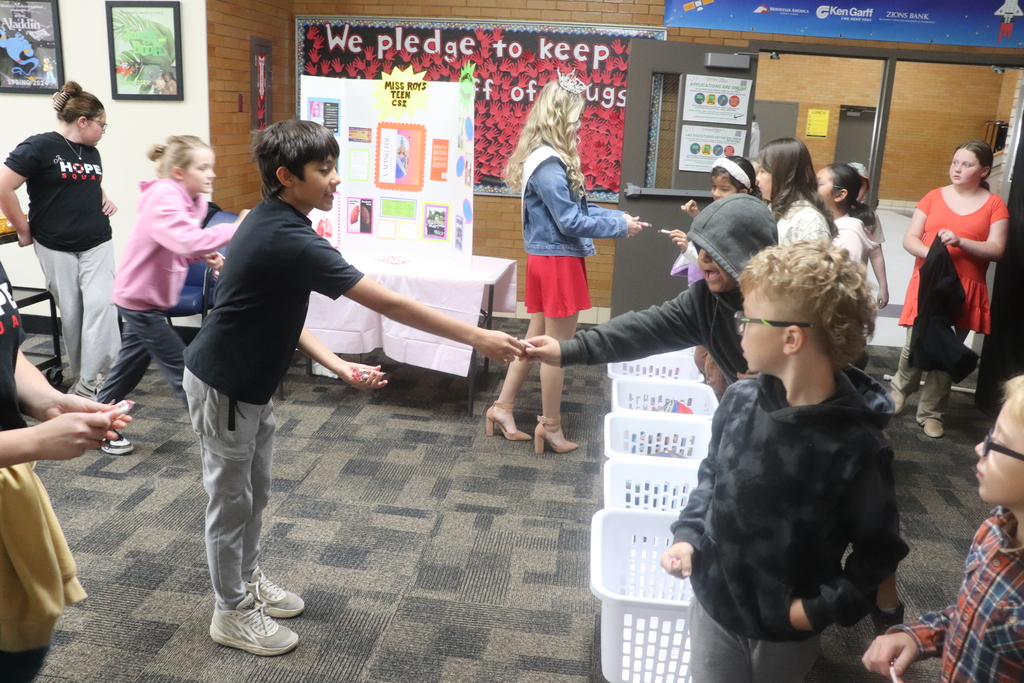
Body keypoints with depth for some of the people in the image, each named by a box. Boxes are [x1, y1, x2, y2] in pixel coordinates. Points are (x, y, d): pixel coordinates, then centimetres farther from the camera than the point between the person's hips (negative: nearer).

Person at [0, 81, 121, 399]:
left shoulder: (92, 152, 10)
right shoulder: (39, 146, -10)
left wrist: (105, 200, 8)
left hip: (97, 244, 4)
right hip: (56, 248, -4)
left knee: (101, 305, -10)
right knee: (71, 313, 5)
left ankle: (90, 382, -4)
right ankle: (81, 373, 20)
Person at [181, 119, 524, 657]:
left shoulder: (273, 224, 0)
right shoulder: (289, 240, -30)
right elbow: (389, 304, -32)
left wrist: (337, 365, -2)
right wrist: (477, 338, -29)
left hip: (250, 381, 9)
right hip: (223, 386, -9)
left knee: (255, 491, 21)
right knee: (232, 500, 7)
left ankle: (248, 581, 41)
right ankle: (232, 614, 26)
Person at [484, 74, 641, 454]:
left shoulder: (548, 158, 11)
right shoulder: (549, 165, -20)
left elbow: (575, 207, 13)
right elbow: (570, 221, -20)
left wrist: (617, 217, 6)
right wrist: (620, 227, -11)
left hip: (547, 258, 10)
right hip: (558, 261, -10)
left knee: (537, 338, 16)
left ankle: (503, 407, 24)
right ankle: (550, 426, 14)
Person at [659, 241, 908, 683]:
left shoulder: (857, 447, -24)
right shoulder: (740, 401, -11)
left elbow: (879, 547, -11)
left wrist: (825, 609, -15)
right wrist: (688, 535, -5)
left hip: (787, 627, -3)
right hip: (714, 600, 3)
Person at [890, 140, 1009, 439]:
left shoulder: (994, 205, 3)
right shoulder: (934, 197, 6)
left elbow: (997, 250, -5)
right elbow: (909, 239, 2)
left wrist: (960, 241, -20)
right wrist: (930, 253, -19)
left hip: (965, 290, 0)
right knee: (915, 345, -5)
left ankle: (931, 413, 17)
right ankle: (899, 390, 25)